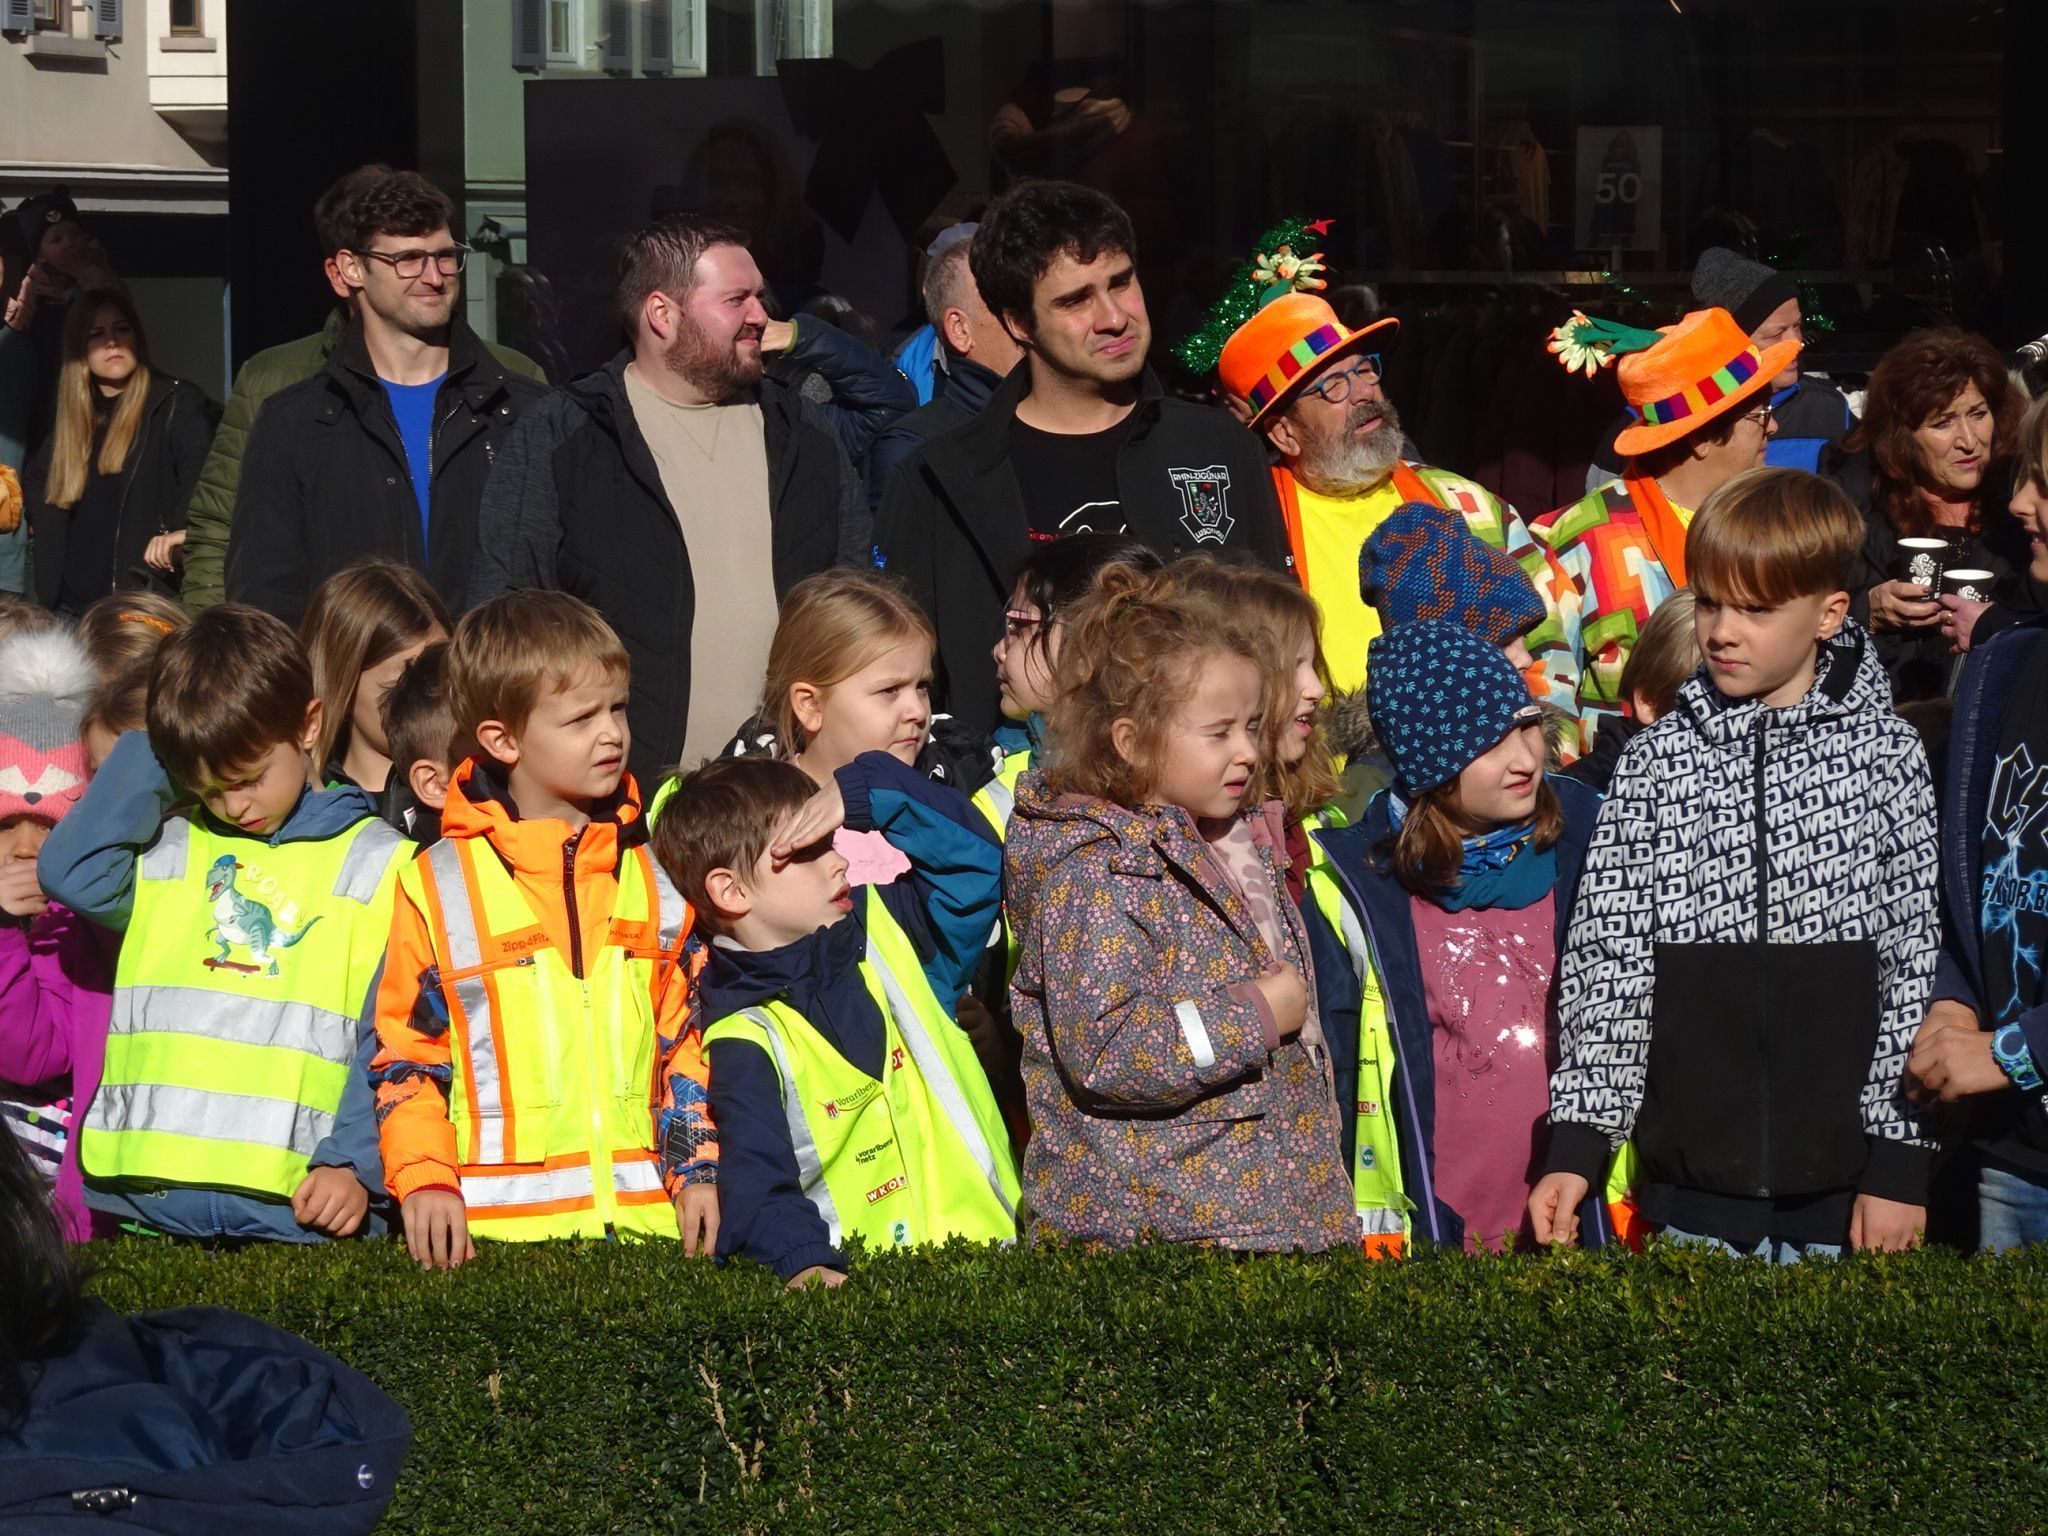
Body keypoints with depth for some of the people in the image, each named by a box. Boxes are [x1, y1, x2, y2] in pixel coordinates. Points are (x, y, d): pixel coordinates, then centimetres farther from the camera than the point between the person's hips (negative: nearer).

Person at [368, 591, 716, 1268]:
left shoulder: (657, 879, 15)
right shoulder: (438, 885, 5)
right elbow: (406, 1052, 6)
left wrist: (698, 1170, 8)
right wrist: (424, 1181, -6)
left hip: (642, 1208, 2)